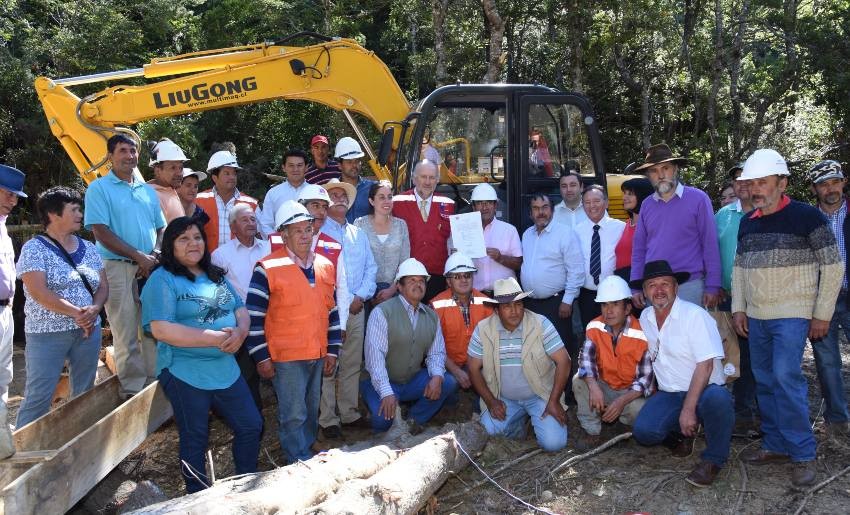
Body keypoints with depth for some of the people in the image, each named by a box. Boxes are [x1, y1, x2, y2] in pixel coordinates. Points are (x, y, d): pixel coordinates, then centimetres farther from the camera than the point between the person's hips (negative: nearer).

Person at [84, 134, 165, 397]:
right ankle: (133, 391, 5)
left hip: (152, 268, 5)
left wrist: (156, 256, -3)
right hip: (118, 267, -5)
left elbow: (160, 228, 18)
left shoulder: (148, 190, 16)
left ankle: (155, 383, 17)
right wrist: (140, 257, -13)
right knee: (127, 335, -3)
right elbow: (101, 232, -9)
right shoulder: (99, 188, 0)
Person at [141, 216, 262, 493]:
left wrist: (239, 332, -14)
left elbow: (241, 310, 11)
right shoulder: (162, 279, -10)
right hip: (185, 374, -6)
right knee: (195, 439, 9)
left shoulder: (216, 275, 11)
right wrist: (215, 338, -22)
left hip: (225, 369, 6)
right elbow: (161, 329, -20)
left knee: (251, 425, 11)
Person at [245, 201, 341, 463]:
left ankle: (305, 456, 32)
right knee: (294, 415, -2)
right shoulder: (268, 268, -10)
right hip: (286, 356, -5)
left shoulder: (325, 265, 8)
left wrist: (333, 350, 10)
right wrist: (261, 357, -10)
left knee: (311, 412, 15)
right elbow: (254, 316, -9)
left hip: (318, 355, 6)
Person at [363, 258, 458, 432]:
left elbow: (436, 353, 6)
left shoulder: (431, 316, 6)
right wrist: (386, 393, -30)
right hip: (382, 384, -5)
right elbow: (375, 355, -21)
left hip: (413, 381, 5)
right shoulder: (382, 312, -13)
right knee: (383, 418, -29)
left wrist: (437, 376, -17)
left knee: (448, 383, -16)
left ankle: (413, 421, 2)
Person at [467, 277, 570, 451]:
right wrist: (490, 402, -9)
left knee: (553, 443, -18)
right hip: (503, 399, 2)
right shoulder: (483, 329, -9)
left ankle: (535, 417, 16)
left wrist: (554, 401, -16)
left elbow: (563, 361, -13)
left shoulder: (541, 324, -14)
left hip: (540, 396, -2)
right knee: (487, 435, -18)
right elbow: (474, 368, -1)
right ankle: (519, 420, 14)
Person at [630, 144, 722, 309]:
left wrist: (712, 287, -7)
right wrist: (636, 287, 6)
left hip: (689, 287, -3)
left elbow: (710, 245, -4)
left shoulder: (698, 199, -3)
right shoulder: (646, 205, 8)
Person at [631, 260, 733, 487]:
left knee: (717, 399, -40)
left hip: (704, 391, -4)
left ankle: (713, 460, -11)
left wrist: (688, 409, -26)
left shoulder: (695, 315, -15)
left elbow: (705, 365, -22)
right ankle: (682, 433, 13)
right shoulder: (645, 318, 5)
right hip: (668, 394, 5)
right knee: (643, 431, -22)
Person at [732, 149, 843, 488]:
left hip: (792, 316, -6)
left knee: (786, 378, -13)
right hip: (756, 317, 6)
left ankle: (803, 454, 0)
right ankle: (776, 445, 22)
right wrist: (738, 309, 9)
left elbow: (833, 265, -6)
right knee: (765, 382, 9)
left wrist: (822, 315, -7)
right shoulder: (747, 222, 9)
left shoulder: (807, 216, -8)